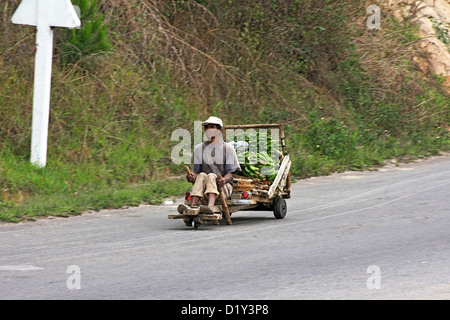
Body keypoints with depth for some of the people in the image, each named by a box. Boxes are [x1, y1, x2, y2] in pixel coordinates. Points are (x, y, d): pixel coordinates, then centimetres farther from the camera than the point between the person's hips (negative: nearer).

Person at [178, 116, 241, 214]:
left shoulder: (228, 148, 6)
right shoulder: (199, 148, 15)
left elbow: (230, 173, 0)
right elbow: (196, 171, 11)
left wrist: (224, 180, -24)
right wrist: (192, 177, -14)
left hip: (224, 186, -2)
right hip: (205, 188, 2)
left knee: (211, 176, -32)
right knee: (202, 175, -28)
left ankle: (210, 207, -63)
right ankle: (193, 207, -53)